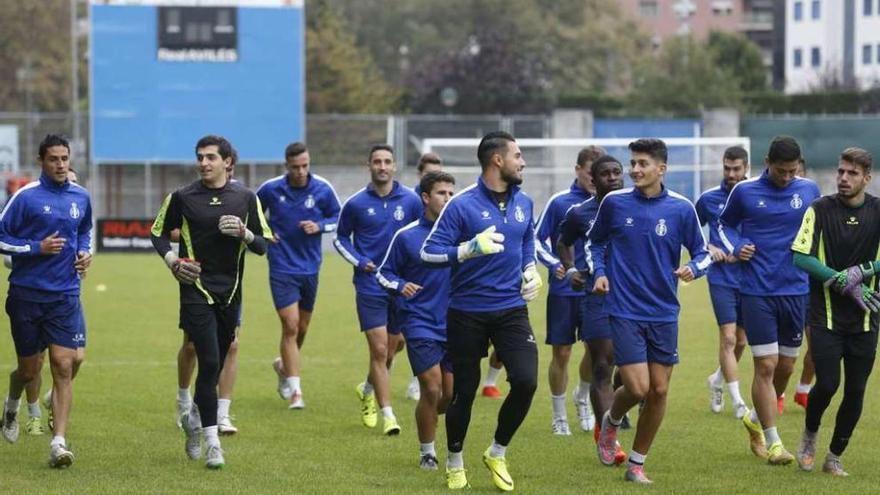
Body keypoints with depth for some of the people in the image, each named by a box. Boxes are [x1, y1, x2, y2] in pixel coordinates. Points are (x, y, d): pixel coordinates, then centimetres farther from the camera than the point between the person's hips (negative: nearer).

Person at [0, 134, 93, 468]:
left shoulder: (81, 197, 7)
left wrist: (85, 252, 6)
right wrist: (37, 248, -16)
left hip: (65, 295, 3)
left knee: (64, 367, -9)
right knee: (29, 370, 7)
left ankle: (58, 443, -8)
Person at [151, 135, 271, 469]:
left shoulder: (245, 198, 5)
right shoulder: (182, 197, -1)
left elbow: (263, 245, 7)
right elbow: (158, 232, 10)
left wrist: (244, 233, -13)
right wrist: (171, 260, -8)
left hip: (230, 291, 3)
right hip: (196, 289, -3)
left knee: (215, 365, 10)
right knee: (209, 363, -13)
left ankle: (194, 419, 36)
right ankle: (211, 441, -9)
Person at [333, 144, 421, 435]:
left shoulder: (411, 201, -1)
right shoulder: (356, 204, -2)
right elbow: (341, 238, 11)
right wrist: (359, 261, -4)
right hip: (370, 287, -2)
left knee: (392, 349, 12)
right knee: (379, 350, -10)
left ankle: (368, 390, 41)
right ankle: (388, 415, -6)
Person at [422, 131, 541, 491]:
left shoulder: (524, 203, 7)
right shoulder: (462, 205, -11)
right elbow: (429, 251, -13)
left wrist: (531, 270, 8)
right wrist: (471, 248, -25)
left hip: (511, 309, 4)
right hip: (467, 313, -4)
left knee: (526, 380, -13)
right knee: (464, 391, 5)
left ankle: (497, 454, 10)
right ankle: (455, 464, 27)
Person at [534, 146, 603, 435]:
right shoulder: (559, 202, -5)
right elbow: (538, 239, -1)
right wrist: (554, 263, -16)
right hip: (563, 291, -2)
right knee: (561, 353, 1)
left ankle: (583, 398, 24)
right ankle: (559, 417, 16)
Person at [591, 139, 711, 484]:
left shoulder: (681, 208, -2)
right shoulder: (614, 202, -2)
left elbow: (702, 253, 7)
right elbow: (595, 240, 15)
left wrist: (693, 268, -15)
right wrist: (599, 272, -2)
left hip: (664, 313, 2)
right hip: (625, 310, -2)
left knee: (659, 390, 3)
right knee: (637, 388, -12)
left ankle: (637, 464, 19)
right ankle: (611, 421, 23)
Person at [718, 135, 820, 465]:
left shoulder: (809, 190, 4)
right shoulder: (745, 191, -2)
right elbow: (725, 223, 14)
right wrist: (736, 247, -5)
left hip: (796, 290, 3)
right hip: (757, 292, -3)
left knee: (785, 367, 11)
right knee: (766, 366, -7)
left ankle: (756, 420, 35)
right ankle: (773, 443, 0)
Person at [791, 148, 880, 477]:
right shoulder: (820, 209, -3)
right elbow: (800, 257, -11)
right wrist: (845, 284, -16)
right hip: (826, 315, -2)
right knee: (827, 384, -12)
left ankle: (834, 456, 19)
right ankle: (810, 436, 18)